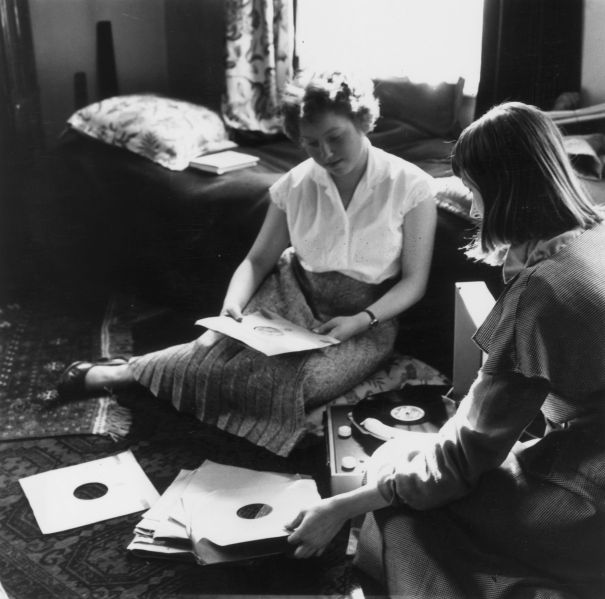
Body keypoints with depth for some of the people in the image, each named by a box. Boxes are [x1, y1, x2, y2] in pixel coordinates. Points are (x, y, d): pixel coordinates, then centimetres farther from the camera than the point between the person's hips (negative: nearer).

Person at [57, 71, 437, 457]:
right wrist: (234, 303, -16)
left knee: (287, 384, -30)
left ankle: (128, 373, -19)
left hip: (366, 319, -2)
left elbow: (414, 281, -8)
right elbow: (259, 260, 3)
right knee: (219, 348, -29)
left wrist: (360, 321, -22)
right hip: (292, 294, 2)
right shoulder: (295, 186, -5)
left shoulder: (411, 186, -13)